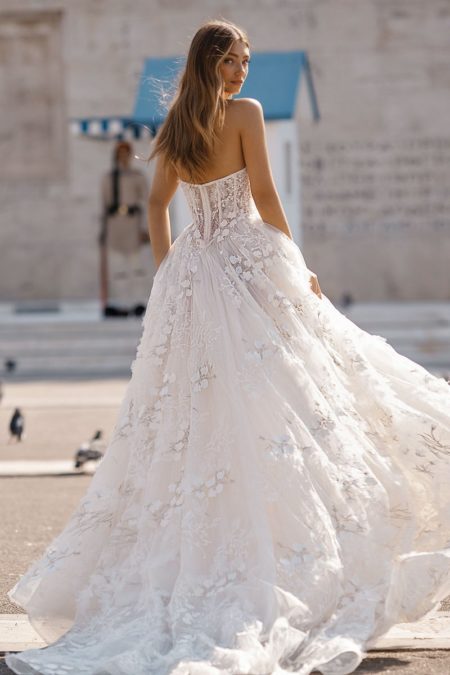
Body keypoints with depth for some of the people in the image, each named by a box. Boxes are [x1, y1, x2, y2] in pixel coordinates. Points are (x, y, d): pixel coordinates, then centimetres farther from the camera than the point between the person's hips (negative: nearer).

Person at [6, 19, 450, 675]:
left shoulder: (175, 128, 11)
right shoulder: (245, 113, -7)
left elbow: (157, 202, 16)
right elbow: (263, 195, -9)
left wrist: (168, 271, 21)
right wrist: (298, 266, -1)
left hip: (194, 271, 6)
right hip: (251, 260, -6)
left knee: (198, 419, 7)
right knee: (269, 411, -4)